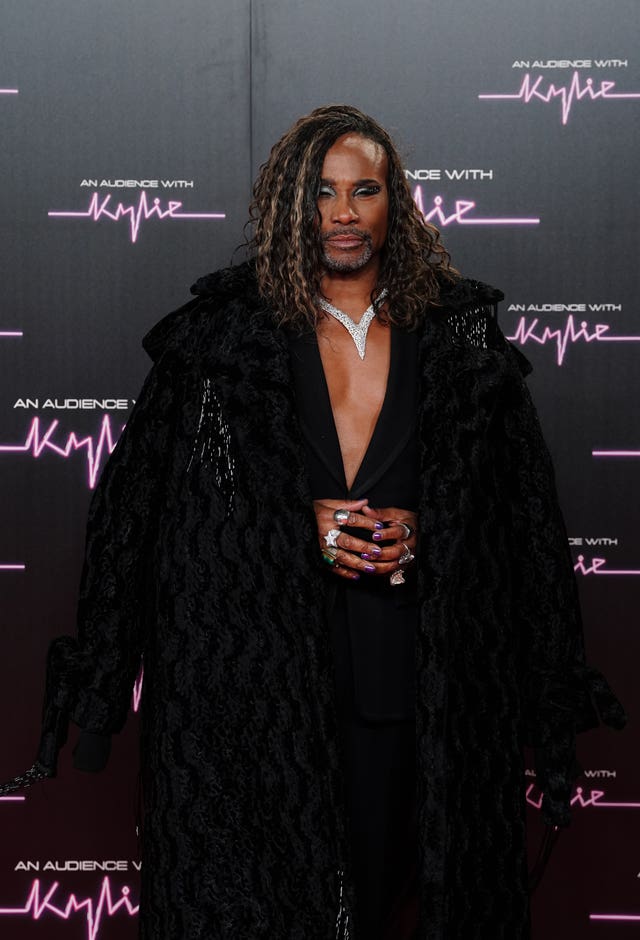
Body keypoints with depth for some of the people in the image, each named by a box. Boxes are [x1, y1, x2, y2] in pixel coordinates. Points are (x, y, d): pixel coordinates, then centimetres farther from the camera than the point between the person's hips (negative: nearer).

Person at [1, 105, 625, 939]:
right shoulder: (231, 328, 3)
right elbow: (165, 490, 2)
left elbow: (512, 491, 8)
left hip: (413, 653, 1)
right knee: (272, 869, 3)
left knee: (388, 857, 6)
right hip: (265, 649, -1)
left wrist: (421, 530, -9)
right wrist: (302, 524, -9)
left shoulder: (457, 328, 6)